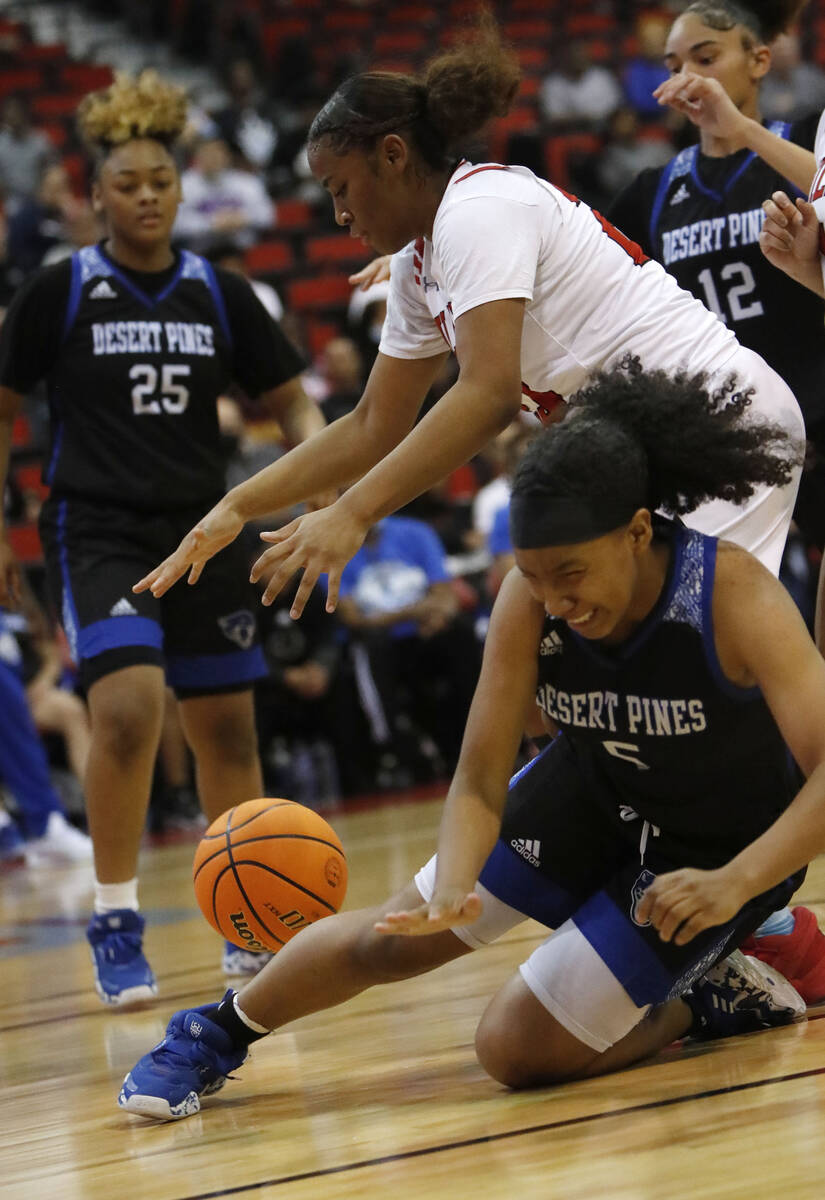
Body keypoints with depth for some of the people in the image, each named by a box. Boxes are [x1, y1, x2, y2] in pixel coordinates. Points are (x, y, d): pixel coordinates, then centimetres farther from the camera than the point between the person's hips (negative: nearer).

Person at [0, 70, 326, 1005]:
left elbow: (291, 403, 9)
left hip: (202, 530, 4)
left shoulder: (220, 294, 4)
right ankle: (115, 920, -11)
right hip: (97, 530, -4)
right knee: (128, 707, -23)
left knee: (226, 725, 8)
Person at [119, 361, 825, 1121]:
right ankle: (215, 1035, 30)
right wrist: (448, 893, -40)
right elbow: (479, 780, -20)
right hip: (591, 793, 4)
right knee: (390, 939, 5)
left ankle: (702, 1002, 14)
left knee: (517, 1049, -10)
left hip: (718, 852, -4)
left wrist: (733, 884, -55)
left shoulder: (735, 596, -35)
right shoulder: (529, 599, -23)